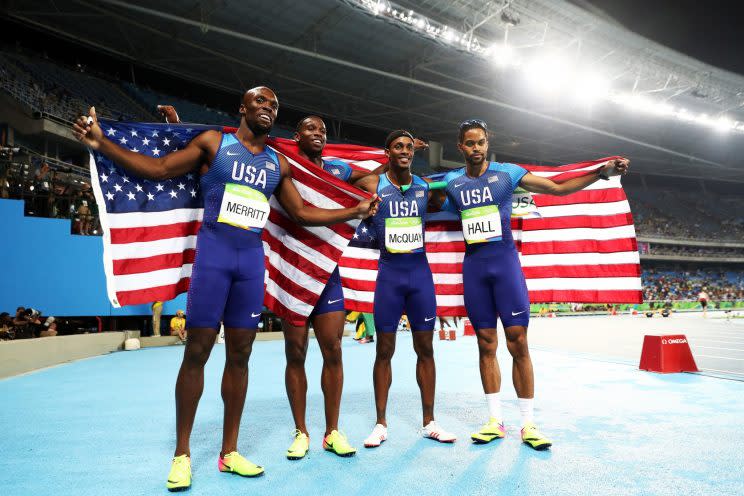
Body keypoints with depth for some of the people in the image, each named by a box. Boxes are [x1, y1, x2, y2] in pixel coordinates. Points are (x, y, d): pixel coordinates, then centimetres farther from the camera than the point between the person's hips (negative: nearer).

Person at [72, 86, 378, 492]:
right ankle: (182, 453, 14)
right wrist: (102, 144, -7)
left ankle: (229, 452, 17)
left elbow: (302, 213, 18)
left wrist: (354, 212, 15)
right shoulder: (213, 142, 5)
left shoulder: (278, 164, 15)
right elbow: (159, 169, 3)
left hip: (252, 259, 4)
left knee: (240, 354, 6)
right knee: (197, 350, -1)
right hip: (213, 252, -4)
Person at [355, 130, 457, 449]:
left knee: (425, 349, 8)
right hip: (388, 273, -2)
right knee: (384, 350, 4)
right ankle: (381, 423, 17)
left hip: (420, 272, 3)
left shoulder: (425, 187, 6)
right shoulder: (372, 186, -3)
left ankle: (429, 423, 20)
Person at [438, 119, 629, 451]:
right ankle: (495, 421, 16)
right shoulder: (451, 182, 8)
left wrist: (602, 172, -7)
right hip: (473, 265, 2)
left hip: (504, 261, -2)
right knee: (486, 344, 6)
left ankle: (528, 424, 7)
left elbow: (557, 188, 3)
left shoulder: (507, 172, 2)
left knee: (518, 342, -5)